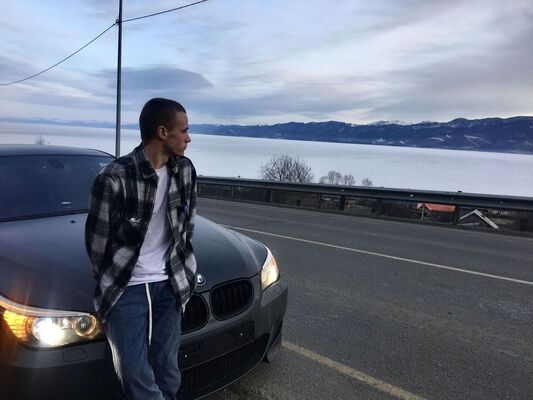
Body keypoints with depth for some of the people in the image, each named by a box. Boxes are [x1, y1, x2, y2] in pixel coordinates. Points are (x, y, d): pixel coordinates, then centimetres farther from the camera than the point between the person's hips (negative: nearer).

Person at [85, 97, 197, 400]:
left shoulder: (185, 170, -1)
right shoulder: (115, 178, -19)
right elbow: (97, 241, -7)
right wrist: (109, 284, 5)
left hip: (169, 283, 4)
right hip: (126, 287, -4)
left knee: (166, 371, 10)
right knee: (135, 374, -4)